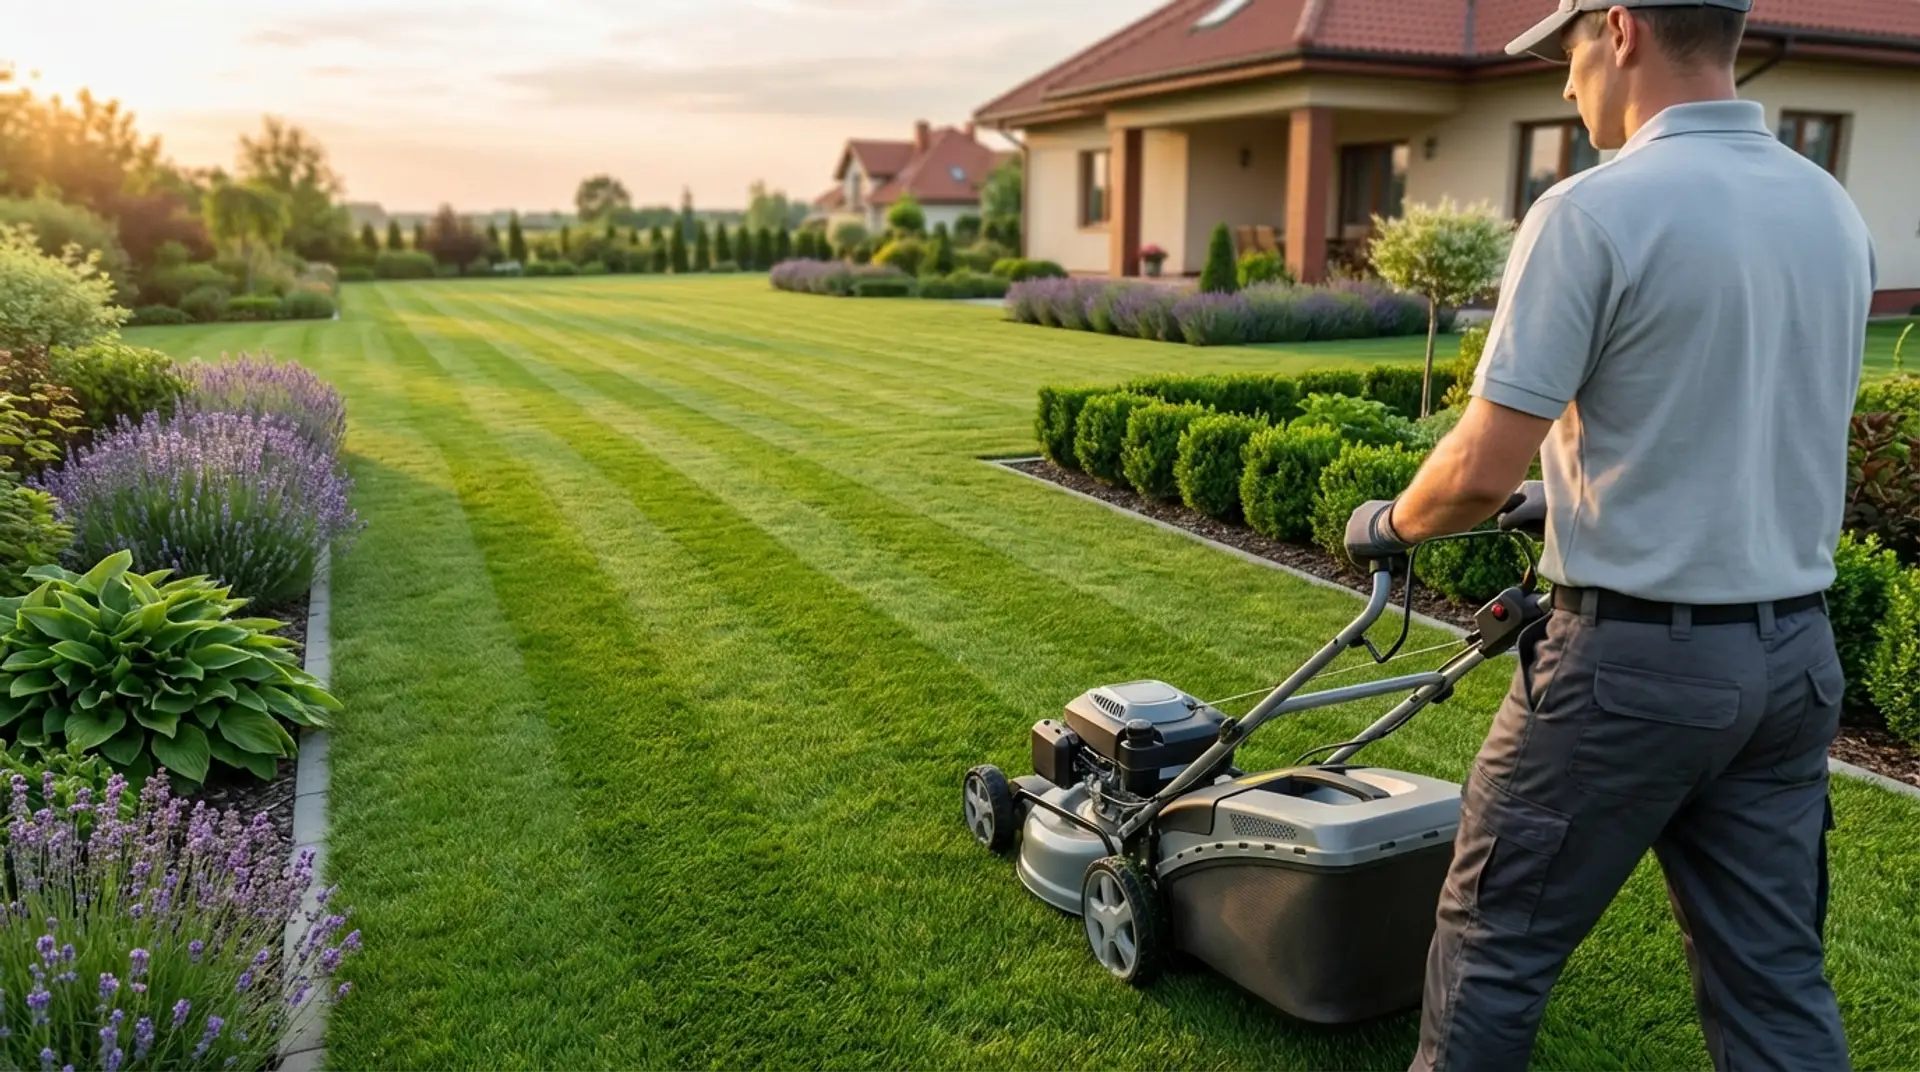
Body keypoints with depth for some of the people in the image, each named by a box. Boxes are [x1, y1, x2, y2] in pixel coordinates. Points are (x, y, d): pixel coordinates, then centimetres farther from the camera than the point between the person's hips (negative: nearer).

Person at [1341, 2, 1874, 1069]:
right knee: (1777, 971, 15)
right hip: (1796, 652, 7)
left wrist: (1392, 522, 2)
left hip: (1635, 658, -7)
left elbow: (1483, 471, -19)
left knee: (1496, 937, 11)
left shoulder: (1595, 211, -17)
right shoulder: (1837, 211, 8)